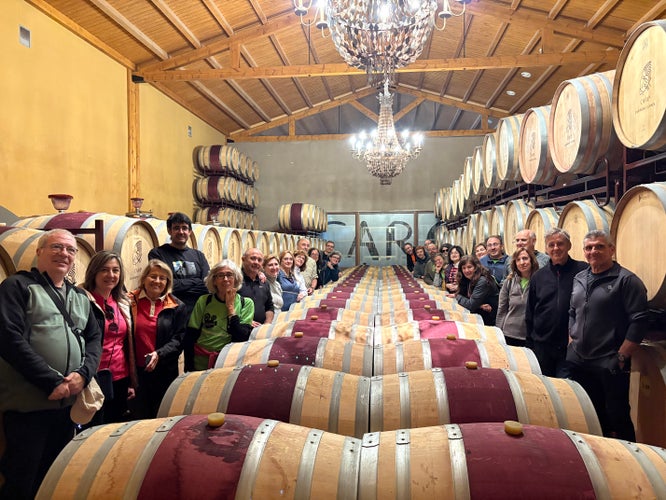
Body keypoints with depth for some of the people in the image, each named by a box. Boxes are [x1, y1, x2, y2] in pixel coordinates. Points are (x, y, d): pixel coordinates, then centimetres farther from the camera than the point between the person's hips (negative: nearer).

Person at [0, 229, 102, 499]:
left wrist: (83, 373, -10)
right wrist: (52, 382, -18)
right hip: (27, 404, -6)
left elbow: (95, 338, 10)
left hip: (68, 402, 6)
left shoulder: (80, 297, 13)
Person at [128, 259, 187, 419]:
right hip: (136, 371, 0)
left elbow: (179, 339, -3)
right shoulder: (130, 302, 2)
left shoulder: (177, 307, 2)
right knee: (139, 418, 10)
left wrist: (159, 354, -16)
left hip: (165, 373, 0)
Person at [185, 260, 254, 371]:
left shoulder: (246, 303, -1)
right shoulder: (204, 301, 1)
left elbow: (242, 339, -11)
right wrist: (189, 369, -5)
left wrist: (230, 307, -9)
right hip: (200, 364, 1)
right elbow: (190, 337, 1)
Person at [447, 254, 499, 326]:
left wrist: (457, 296, -8)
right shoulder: (469, 280, 4)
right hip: (477, 316, 7)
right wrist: (480, 306, -20)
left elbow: (471, 305, -23)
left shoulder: (483, 282, -20)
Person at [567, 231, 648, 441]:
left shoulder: (627, 280, -10)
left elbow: (638, 321, -14)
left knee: (616, 416, 4)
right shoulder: (579, 279, 11)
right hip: (579, 361, 6)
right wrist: (572, 342, 11)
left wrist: (622, 356, -15)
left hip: (610, 365, -6)